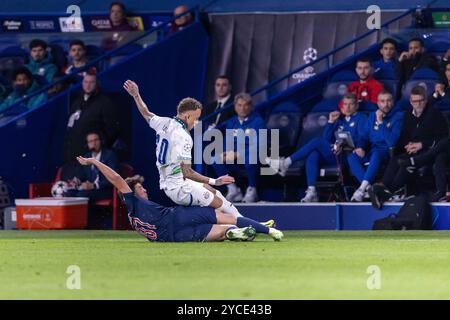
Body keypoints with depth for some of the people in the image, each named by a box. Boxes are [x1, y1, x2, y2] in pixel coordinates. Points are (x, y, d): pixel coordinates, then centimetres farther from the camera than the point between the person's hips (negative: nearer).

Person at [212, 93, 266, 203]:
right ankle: (232, 189, -8)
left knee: (249, 159, -39)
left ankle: (252, 190, -15)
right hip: (235, 160, 5)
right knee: (217, 160, -22)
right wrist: (225, 154, -10)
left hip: (252, 157, -5)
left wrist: (237, 154, -23)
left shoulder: (258, 121, -5)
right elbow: (226, 143, 14)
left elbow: (257, 146, -14)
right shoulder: (231, 122, 13)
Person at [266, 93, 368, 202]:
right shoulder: (340, 120, 28)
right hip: (332, 154, 5)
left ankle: (286, 163, -22)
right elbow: (326, 139, 19)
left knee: (316, 142, -24)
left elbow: (361, 139, -7)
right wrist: (331, 122, 7)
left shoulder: (361, 118, 11)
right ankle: (311, 192, -36)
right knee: (313, 156, -28)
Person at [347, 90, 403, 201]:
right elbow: (364, 136, 16)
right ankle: (369, 187, -33)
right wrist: (360, 148, -6)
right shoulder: (372, 116, 14)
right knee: (351, 157, -22)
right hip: (372, 153, 5)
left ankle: (362, 188, -42)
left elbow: (392, 141, -16)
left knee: (376, 154, -39)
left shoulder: (398, 117, -4)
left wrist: (380, 122, -17)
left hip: (389, 153, -5)